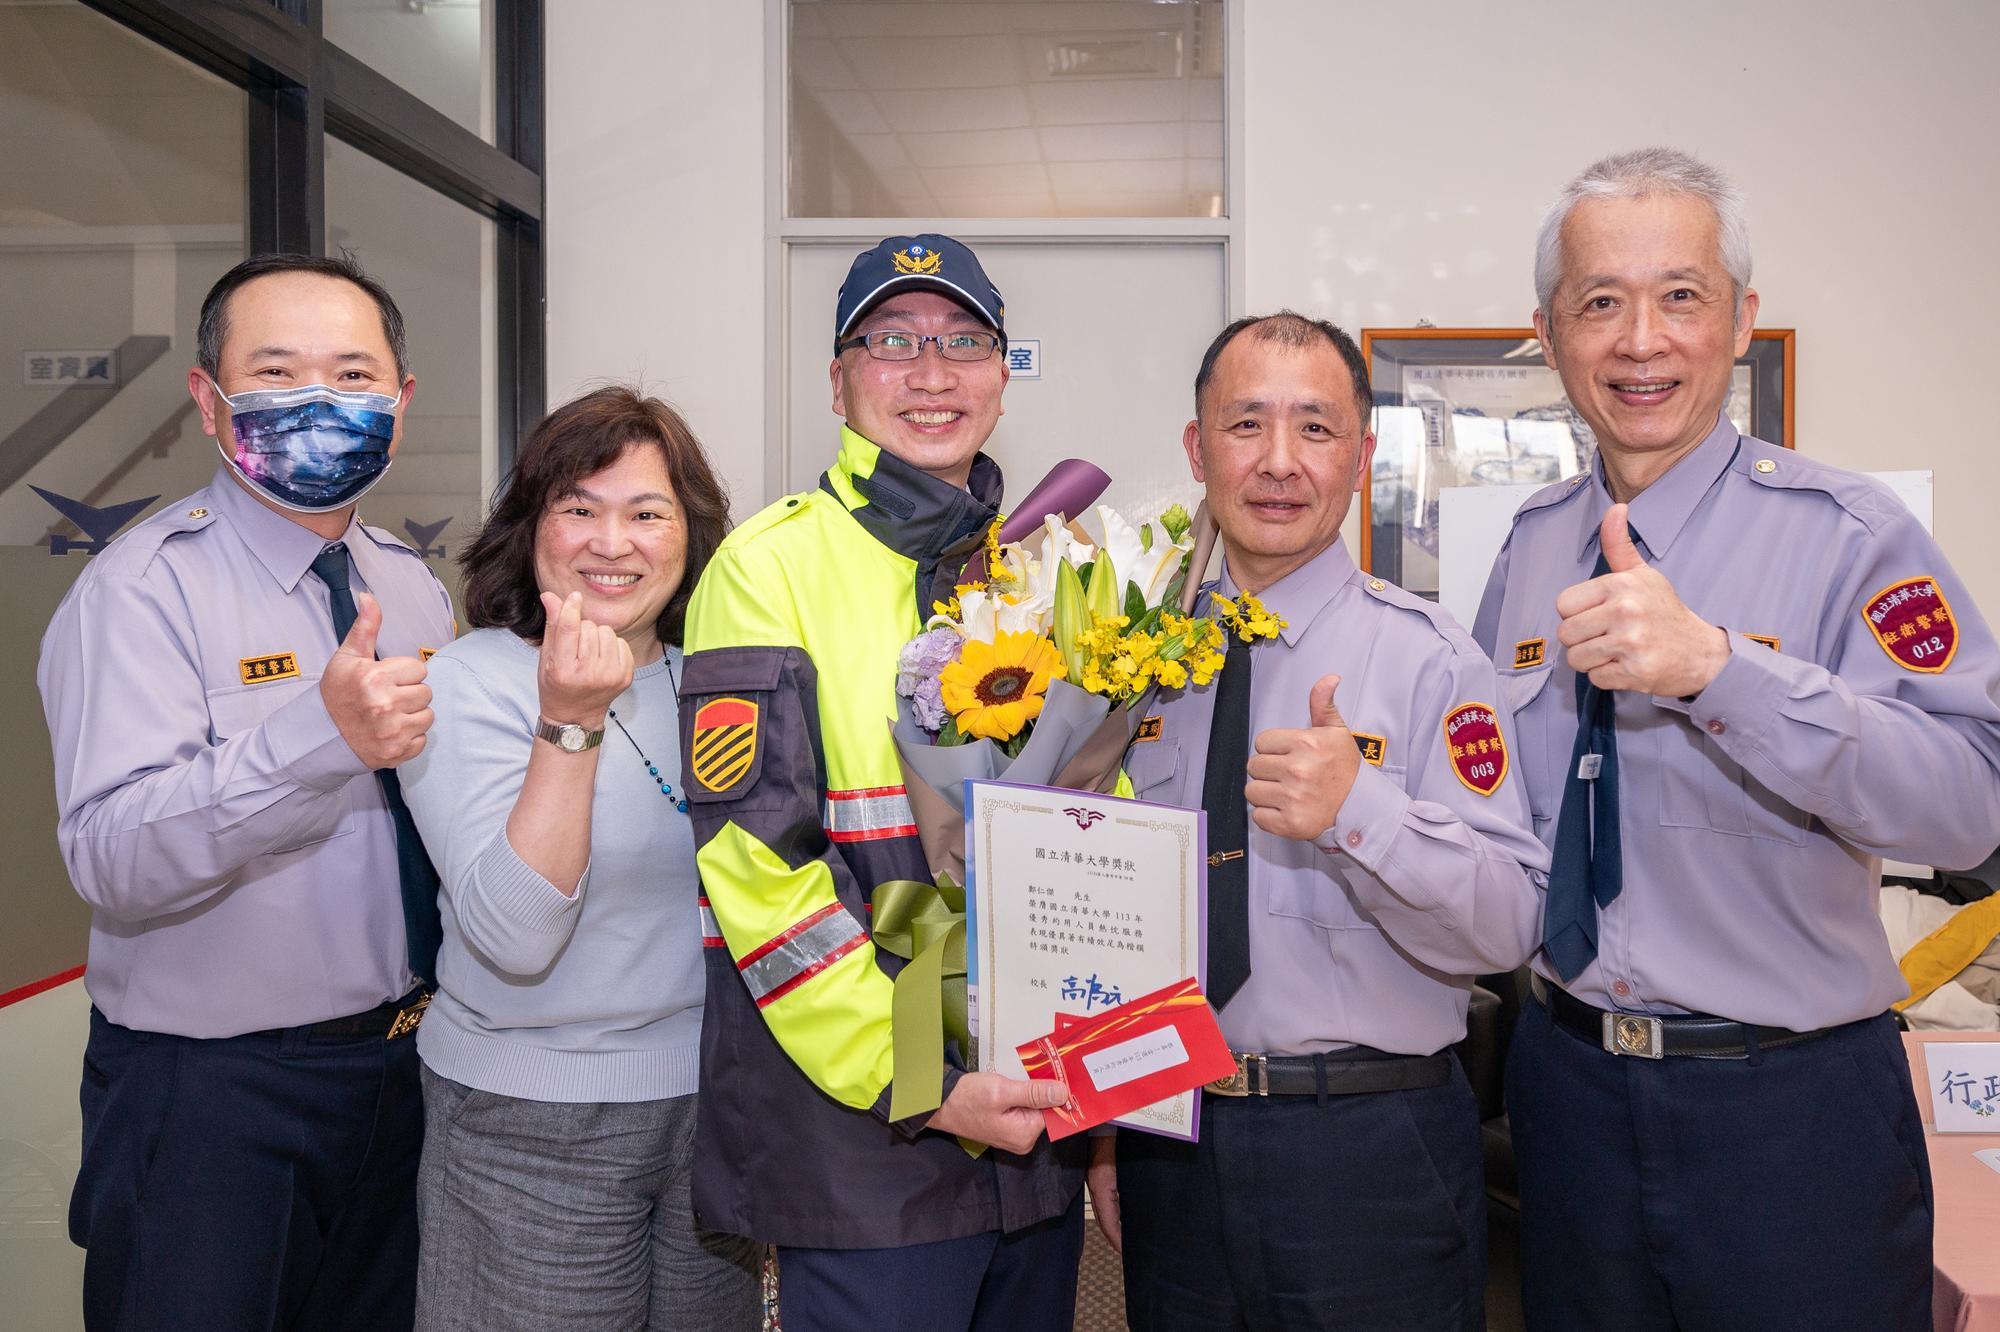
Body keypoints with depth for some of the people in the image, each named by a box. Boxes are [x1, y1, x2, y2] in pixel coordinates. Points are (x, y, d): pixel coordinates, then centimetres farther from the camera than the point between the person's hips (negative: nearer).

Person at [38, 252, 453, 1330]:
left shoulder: (413, 587, 8)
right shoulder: (144, 588, -14)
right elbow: (110, 857, -26)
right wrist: (320, 731, -37)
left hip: (403, 1067, 6)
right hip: (208, 1097, -6)